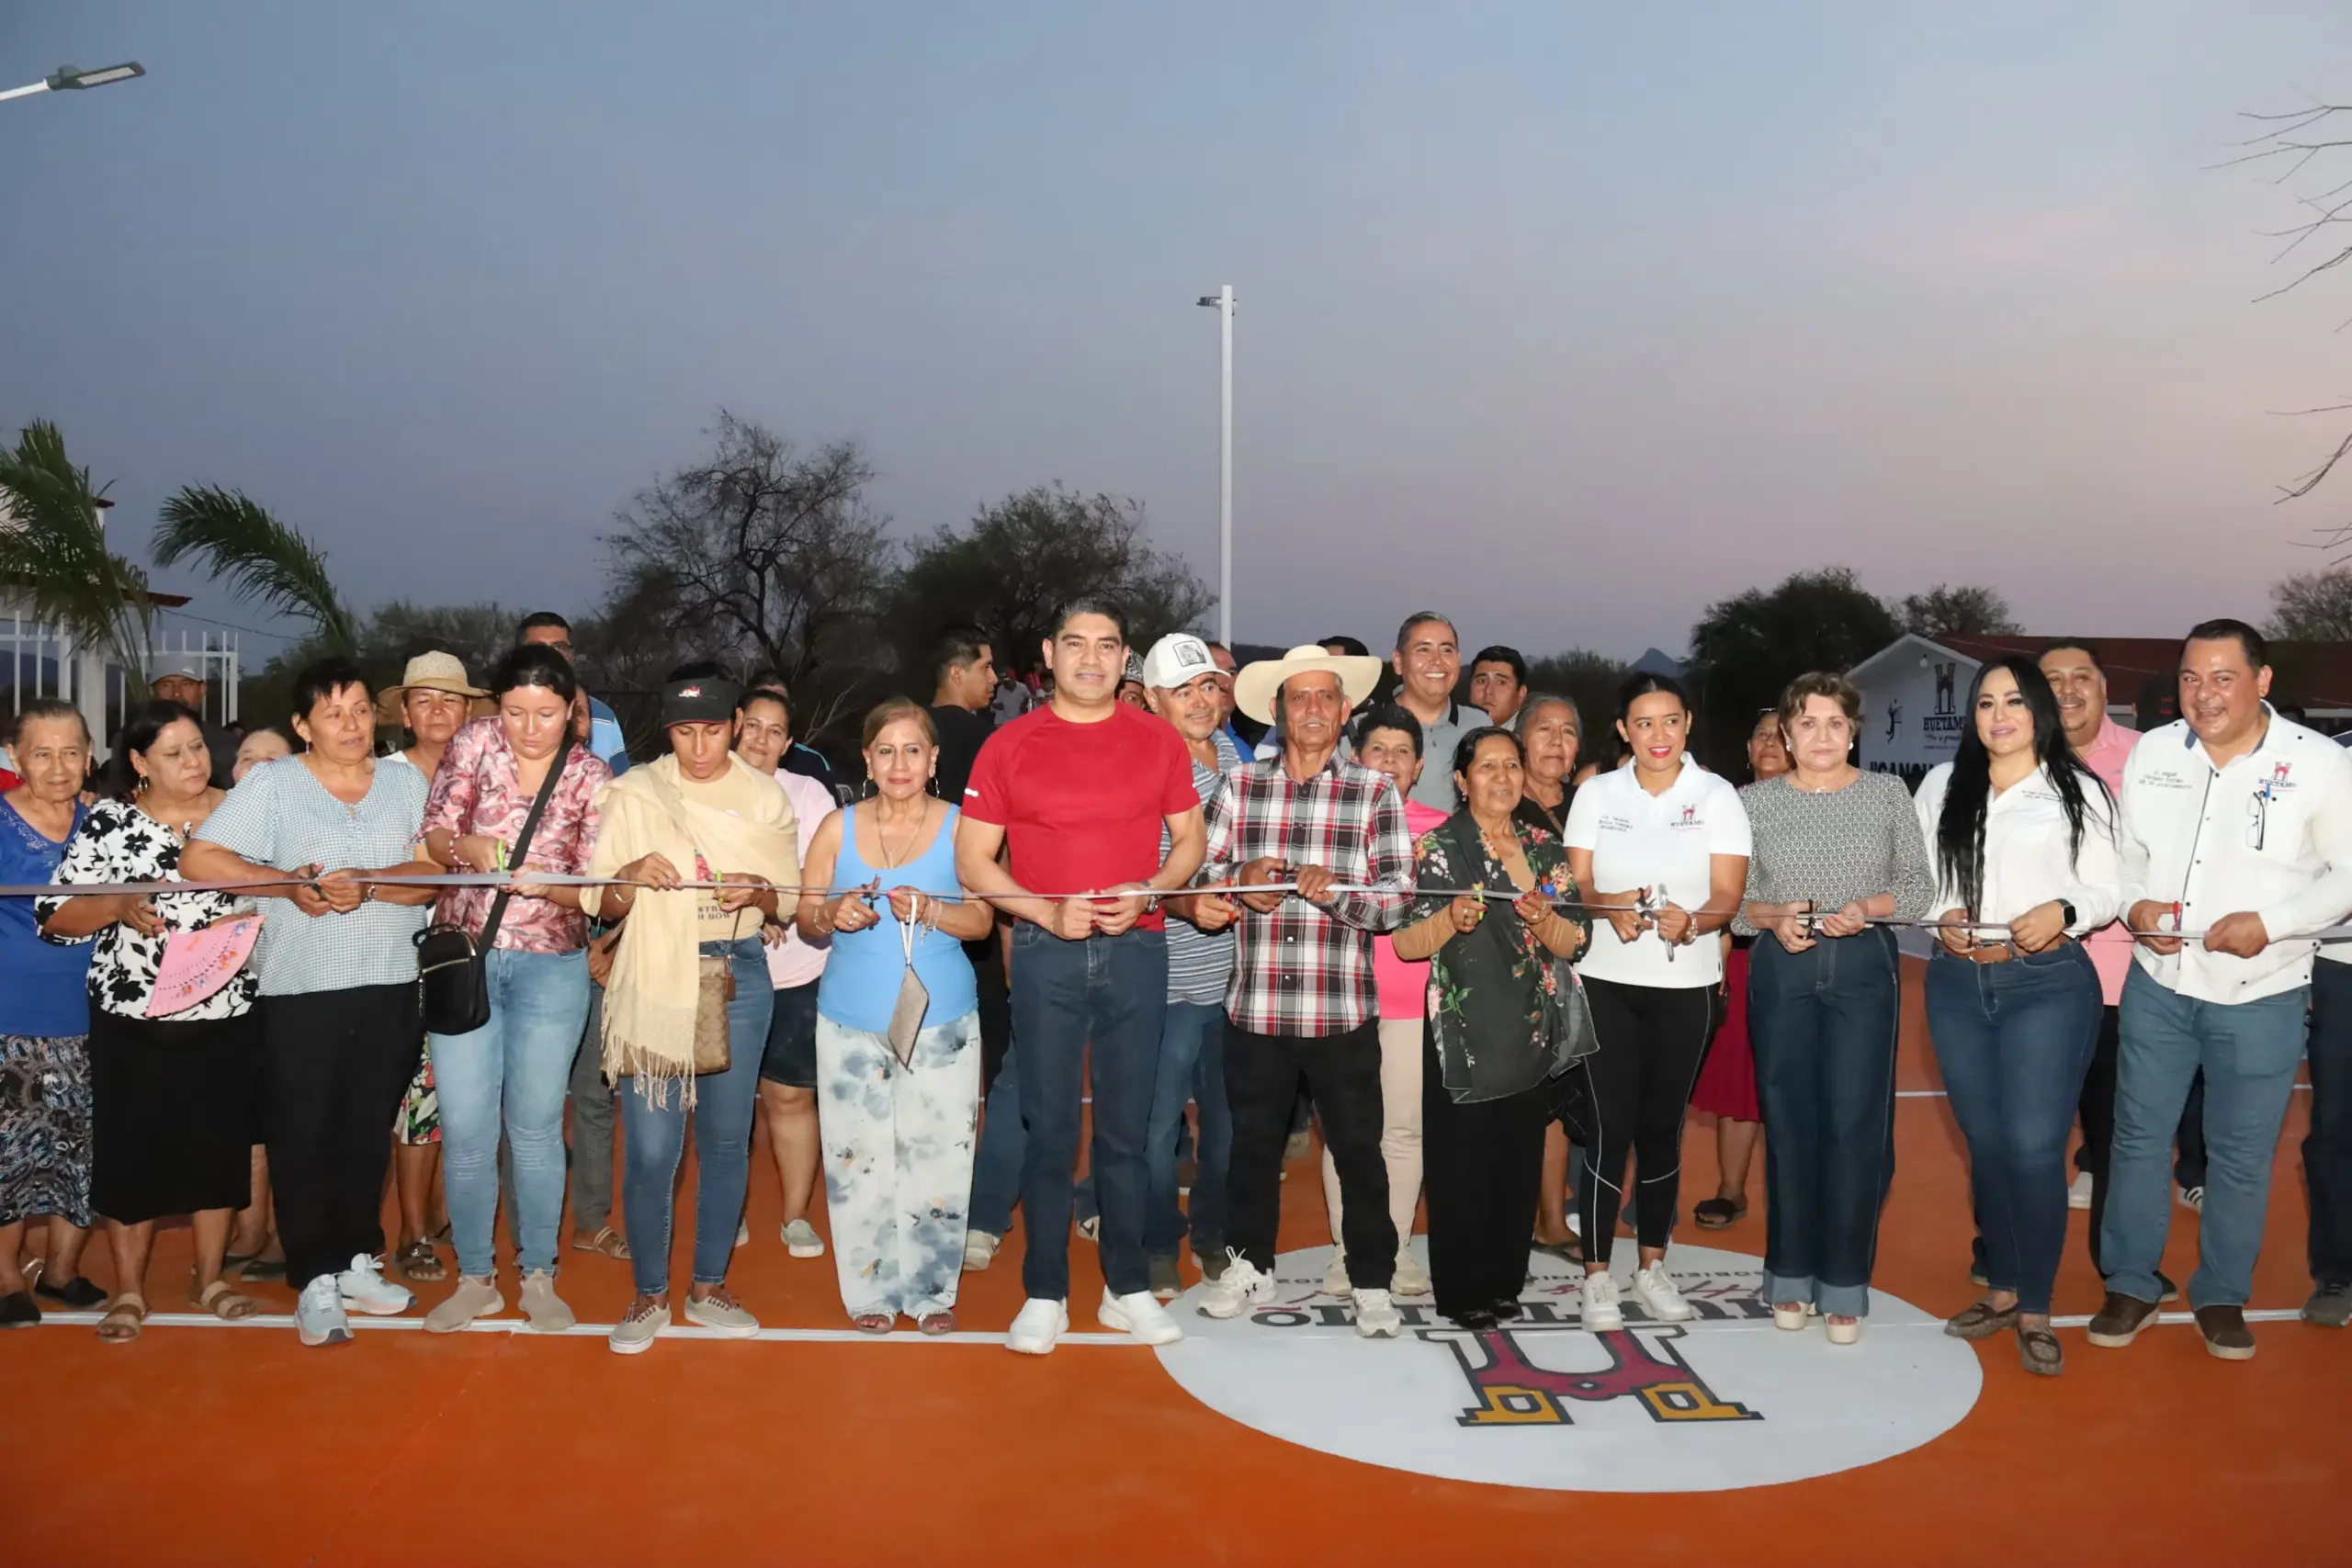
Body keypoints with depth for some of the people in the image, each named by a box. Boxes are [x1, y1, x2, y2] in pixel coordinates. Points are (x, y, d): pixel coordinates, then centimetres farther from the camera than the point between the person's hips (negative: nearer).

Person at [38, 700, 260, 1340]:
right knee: (130, 1149, 5)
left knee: (219, 1145, 9)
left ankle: (209, 1279, 26)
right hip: (133, 1019, -1)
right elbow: (53, 914, -5)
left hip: (225, 1016, 2)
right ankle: (128, 1290, 22)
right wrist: (119, 907, -21)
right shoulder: (109, 821, -4)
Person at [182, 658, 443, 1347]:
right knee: (303, 1136, 2)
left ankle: (357, 1262, 27)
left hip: (392, 987, 3)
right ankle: (315, 1281, 13)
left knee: (368, 1131, 13)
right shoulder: (272, 783, -2)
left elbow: (436, 872, -5)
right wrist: (287, 885, -17)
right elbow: (198, 859, -8)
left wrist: (368, 885, -21)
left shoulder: (407, 782, 5)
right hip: (301, 991, -2)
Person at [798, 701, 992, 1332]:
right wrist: (833, 914, -14)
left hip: (941, 1018, -1)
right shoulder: (838, 828, 4)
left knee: (938, 1155, 0)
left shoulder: (959, 826, -1)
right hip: (851, 1019, 1)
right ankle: (872, 1290, 21)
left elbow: (982, 918, -4)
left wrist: (930, 911, -22)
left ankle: (932, 1290, 18)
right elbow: (805, 917, 7)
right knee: (858, 1159, 4)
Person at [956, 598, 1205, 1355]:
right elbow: (972, 860, 1)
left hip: (1137, 951, 1)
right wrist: (1047, 911, -12)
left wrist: (1148, 892, -9)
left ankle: (1127, 1287, 21)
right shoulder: (1009, 745, 1)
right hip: (1045, 953, -1)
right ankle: (1044, 1294, 15)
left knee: (1126, 1127, 8)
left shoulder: (1159, 741, 5)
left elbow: (1189, 839, 11)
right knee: (1049, 1128, 3)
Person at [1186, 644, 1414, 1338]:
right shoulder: (1239, 785, 4)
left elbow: (1396, 899, -7)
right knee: (1254, 1139, 17)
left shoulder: (1376, 793, -1)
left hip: (1342, 1011, -2)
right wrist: (1243, 883, -18)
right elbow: (1204, 878, 2)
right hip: (1255, 1007, 2)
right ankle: (1249, 1264, 35)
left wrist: (1333, 890, -24)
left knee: (1358, 1147, 8)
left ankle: (1373, 1282, 24)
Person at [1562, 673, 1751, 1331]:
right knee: (1608, 1127, -4)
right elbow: (1577, 883, 1)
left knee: (1662, 1125, 8)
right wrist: (1609, 904, -22)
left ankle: (1653, 1266, 24)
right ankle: (1597, 1275, 5)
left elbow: (1727, 892, -7)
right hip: (1605, 981, 0)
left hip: (1685, 985, 0)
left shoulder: (1716, 795, 1)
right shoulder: (1596, 794, 4)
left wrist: (1690, 922, -28)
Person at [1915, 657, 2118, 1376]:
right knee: (1986, 1145, 12)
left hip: (2047, 984, -3)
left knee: (2034, 1149, -8)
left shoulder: (2076, 789, 2)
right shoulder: (1941, 784, 10)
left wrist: (2064, 911, -19)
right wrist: (1938, 917, -8)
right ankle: (2002, 1289, 27)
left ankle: (2035, 1310, 8)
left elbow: (2108, 889, 0)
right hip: (1956, 984, 3)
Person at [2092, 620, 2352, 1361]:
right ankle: (2130, 1286, 25)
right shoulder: (2151, 752, -1)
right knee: (2138, 1137, 10)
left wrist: (2270, 923, -18)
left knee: (2241, 1154, 10)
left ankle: (2222, 1296, 28)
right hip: (2157, 983, 3)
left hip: (2260, 995, -2)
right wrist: (2134, 905, -10)